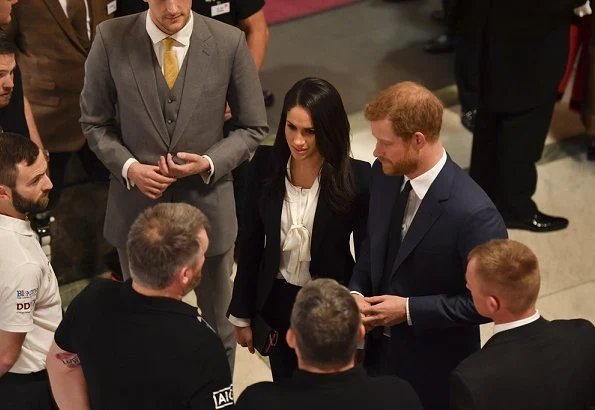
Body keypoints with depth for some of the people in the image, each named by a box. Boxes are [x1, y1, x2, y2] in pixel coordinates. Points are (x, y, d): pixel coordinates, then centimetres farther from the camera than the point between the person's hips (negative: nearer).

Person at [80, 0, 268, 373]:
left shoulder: (229, 42, -13)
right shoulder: (111, 39, -11)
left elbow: (254, 128, -3)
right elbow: (95, 122, 0)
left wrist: (209, 163, -19)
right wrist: (128, 166, -16)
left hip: (207, 206, 0)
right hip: (137, 205, 0)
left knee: (218, 324, 19)